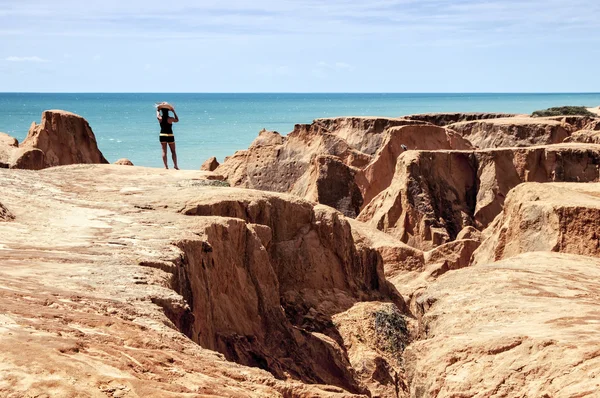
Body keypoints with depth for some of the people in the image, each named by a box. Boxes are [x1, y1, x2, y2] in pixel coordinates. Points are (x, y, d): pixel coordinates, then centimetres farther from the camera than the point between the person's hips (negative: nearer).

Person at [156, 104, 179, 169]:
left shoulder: (160, 118, -5)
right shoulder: (170, 119, -12)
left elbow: (157, 115, 19)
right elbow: (177, 120, 7)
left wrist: (158, 109, 32)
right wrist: (174, 112, 7)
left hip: (162, 135, 2)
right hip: (170, 136, -2)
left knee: (164, 151, 6)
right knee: (173, 151, 8)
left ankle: (166, 166, 1)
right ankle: (175, 165, 3)